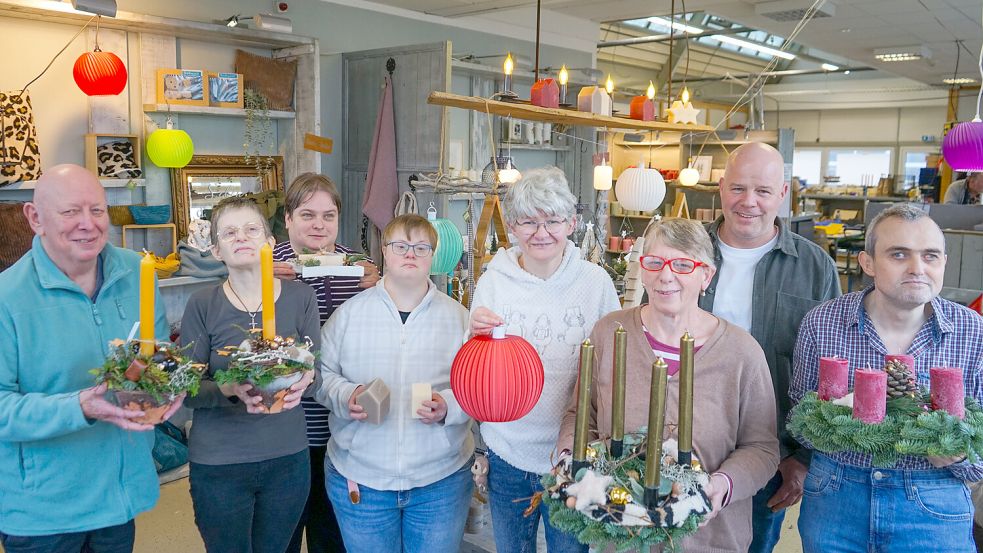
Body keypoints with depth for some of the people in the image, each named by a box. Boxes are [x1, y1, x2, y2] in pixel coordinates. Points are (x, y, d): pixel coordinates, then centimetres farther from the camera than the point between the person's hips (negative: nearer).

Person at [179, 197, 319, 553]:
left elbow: (317, 369, 2)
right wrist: (231, 389, -27)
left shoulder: (301, 297, -3)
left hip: (288, 457, 2)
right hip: (218, 463, -2)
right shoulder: (202, 305, -8)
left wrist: (302, 382, -21)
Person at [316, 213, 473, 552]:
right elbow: (321, 371, 5)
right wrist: (345, 396, -14)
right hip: (359, 478, 0)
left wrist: (449, 406, -17)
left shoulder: (457, 316, 1)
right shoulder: (350, 312, 1)